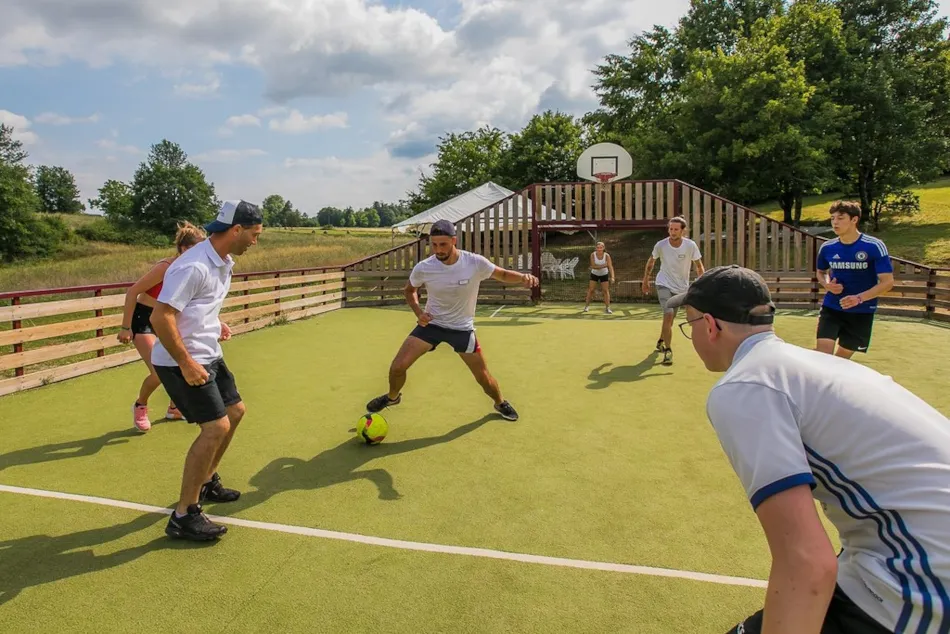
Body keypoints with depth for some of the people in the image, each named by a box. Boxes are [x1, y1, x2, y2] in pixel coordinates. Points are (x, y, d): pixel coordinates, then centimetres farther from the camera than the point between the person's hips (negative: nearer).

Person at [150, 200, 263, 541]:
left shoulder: (223, 263, 8)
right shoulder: (194, 267, -24)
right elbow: (161, 317, -27)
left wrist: (216, 325, 8)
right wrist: (186, 365, -24)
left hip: (208, 357, 10)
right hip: (182, 363, -10)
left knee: (234, 411, 18)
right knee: (216, 427, -14)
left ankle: (205, 482, 37)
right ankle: (183, 516, -1)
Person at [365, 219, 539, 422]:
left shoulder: (475, 262, -20)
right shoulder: (423, 268, -17)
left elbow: (503, 274, -3)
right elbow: (410, 290, 5)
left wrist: (523, 277, -24)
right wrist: (418, 311, -14)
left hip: (462, 328, 0)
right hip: (431, 323, 1)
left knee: (483, 377, 4)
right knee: (398, 366, -8)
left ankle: (501, 403, 37)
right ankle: (392, 397, 25)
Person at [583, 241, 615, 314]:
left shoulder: (606, 255, -23)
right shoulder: (593, 255, -20)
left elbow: (610, 266, -30)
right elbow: (593, 266, -25)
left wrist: (612, 277, -43)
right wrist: (603, 265, -36)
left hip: (604, 274, 0)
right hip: (594, 274, 0)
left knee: (606, 290, -3)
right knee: (591, 290, 1)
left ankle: (607, 308, 1)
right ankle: (587, 306, 16)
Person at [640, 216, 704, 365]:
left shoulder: (691, 246, -14)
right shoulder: (660, 245, -14)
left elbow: (699, 266, -5)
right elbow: (651, 262, 5)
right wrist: (645, 281, 9)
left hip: (681, 287, 2)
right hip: (664, 284, -2)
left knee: (669, 318, 14)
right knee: (668, 315, -20)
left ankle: (661, 341, 42)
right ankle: (668, 351, -13)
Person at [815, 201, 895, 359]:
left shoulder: (874, 247, -13)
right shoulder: (827, 248, -2)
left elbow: (888, 282, -14)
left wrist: (859, 298, -29)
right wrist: (827, 285, -7)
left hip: (861, 312, -1)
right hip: (831, 308, 2)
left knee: (842, 357, 12)